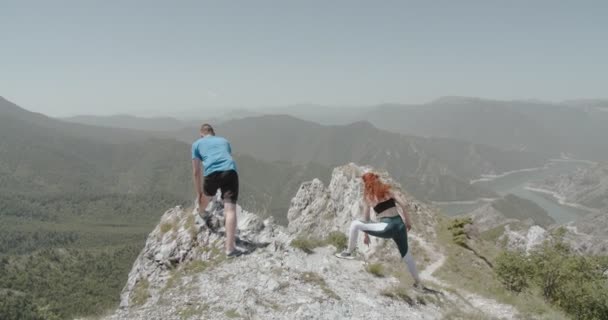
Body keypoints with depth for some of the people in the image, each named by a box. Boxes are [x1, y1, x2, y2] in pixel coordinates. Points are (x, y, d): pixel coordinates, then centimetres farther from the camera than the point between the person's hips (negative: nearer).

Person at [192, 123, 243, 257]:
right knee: (230, 209, -4)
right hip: (230, 171, 1)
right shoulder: (224, 141, 34)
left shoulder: (197, 144, 26)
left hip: (212, 172, -1)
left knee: (206, 196, 31)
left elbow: (196, 172, 24)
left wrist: (198, 194, 33)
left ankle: (201, 214, 63)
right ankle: (230, 248, -10)